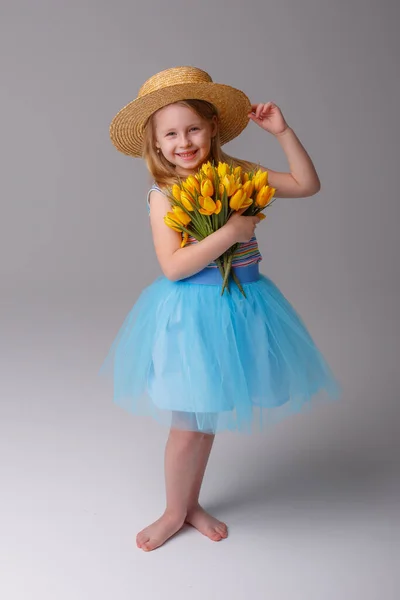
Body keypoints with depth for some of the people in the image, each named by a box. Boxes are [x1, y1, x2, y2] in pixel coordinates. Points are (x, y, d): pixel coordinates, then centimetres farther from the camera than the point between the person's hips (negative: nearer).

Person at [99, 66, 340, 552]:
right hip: (191, 312, -4)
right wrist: (231, 232, -22)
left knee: (208, 417, 17)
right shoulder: (163, 194, -11)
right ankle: (175, 511, 31)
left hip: (240, 306, 4)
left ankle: (191, 503, 38)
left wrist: (283, 133, -3)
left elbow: (307, 185, 6)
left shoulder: (238, 174, 1)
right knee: (187, 424, 5)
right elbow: (173, 267, -20)